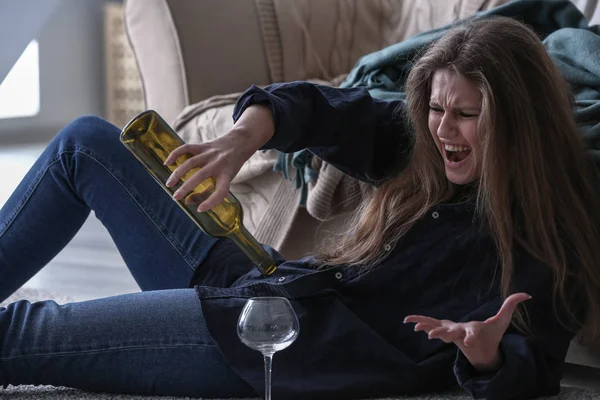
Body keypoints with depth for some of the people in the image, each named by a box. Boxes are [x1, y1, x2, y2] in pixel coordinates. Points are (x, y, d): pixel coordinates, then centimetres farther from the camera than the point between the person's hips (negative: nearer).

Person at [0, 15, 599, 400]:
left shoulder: (545, 235, -12)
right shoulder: (424, 150, 8)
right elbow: (326, 110, 9)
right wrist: (250, 132, -12)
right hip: (267, 283, 9)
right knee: (87, 142, 12)